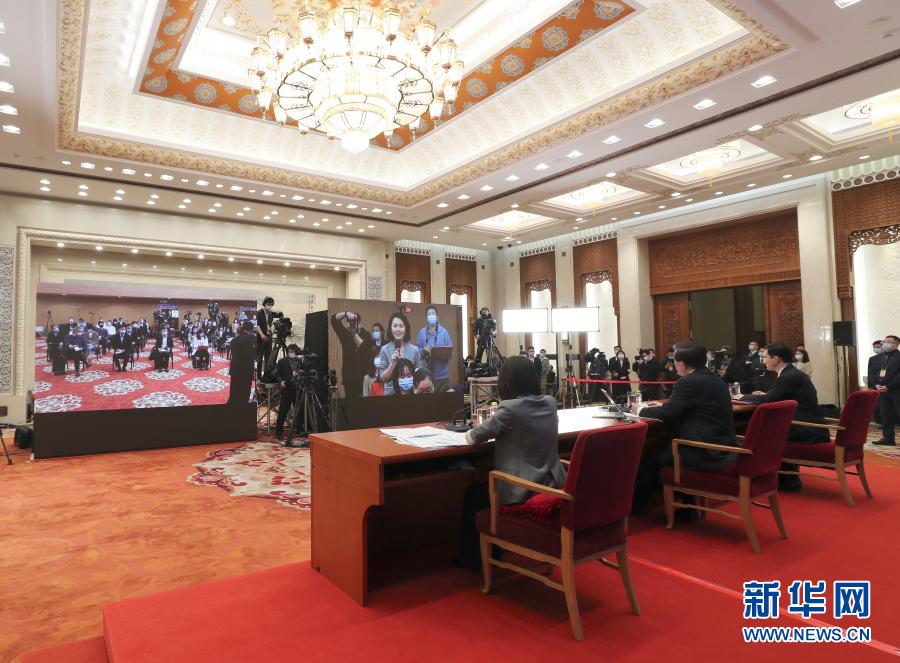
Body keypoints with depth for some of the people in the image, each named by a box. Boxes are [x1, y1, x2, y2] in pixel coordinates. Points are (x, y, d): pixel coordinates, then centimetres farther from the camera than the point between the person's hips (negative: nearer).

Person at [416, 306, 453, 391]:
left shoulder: (444, 331, 3)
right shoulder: (422, 332, 3)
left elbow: (450, 350, 2)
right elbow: (417, 350, 3)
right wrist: (423, 350, -16)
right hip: (427, 373, 0)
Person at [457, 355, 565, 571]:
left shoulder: (510, 408, -20)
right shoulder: (550, 403, 1)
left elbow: (474, 436, -7)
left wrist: (469, 433, 14)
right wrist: (496, 429, 20)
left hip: (523, 490, -7)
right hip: (552, 484, 7)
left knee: (472, 495, 19)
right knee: (482, 488, 29)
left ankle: (472, 558, 31)